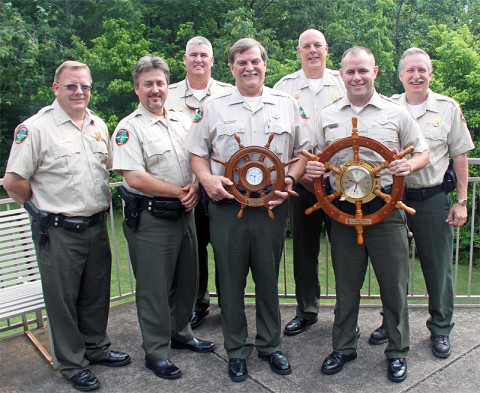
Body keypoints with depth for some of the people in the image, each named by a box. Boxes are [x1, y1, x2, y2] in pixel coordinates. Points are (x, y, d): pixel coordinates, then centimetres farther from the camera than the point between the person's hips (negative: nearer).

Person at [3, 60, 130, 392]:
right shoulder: (36, 128, -12)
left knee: (97, 293, 18)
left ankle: (97, 348, 37)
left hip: (97, 226, 6)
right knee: (63, 299, 8)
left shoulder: (99, 125, 8)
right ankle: (72, 364, 25)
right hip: (59, 231, -6)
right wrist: (45, 206, -1)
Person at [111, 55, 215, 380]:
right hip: (150, 218, -6)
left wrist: (195, 188, -7)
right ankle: (156, 352, 21)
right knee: (154, 287, 5)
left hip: (185, 214, 6)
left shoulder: (183, 122, 11)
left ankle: (180, 333, 38)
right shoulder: (129, 128, -8)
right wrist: (179, 192, -14)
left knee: (187, 280, 17)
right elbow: (134, 178, -18)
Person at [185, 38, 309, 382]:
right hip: (227, 206, 0)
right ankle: (237, 350, 27)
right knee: (231, 280, 9)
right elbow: (197, 153, 9)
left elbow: (303, 151, 10)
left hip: (272, 207, 1)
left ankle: (271, 345, 31)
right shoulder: (214, 107, 7)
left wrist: (290, 179, -7)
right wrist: (207, 178, -11)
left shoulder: (287, 104, 9)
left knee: (269, 279, 11)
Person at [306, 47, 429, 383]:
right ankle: (343, 347, 29)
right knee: (346, 284, 12)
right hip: (343, 209, 2)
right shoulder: (327, 116, 10)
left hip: (385, 207, -1)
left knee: (394, 283, 5)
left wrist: (410, 164, -12)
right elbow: (317, 159, 16)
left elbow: (423, 152, 10)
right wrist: (311, 168, -7)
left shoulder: (396, 113, 4)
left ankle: (397, 351, 25)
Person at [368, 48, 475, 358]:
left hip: (434, 198, -1)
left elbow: (460, 156, 4)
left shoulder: (448, 108, 3)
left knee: (438, 267, 7)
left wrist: (461, 201, 0)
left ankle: (441, 328, 26)